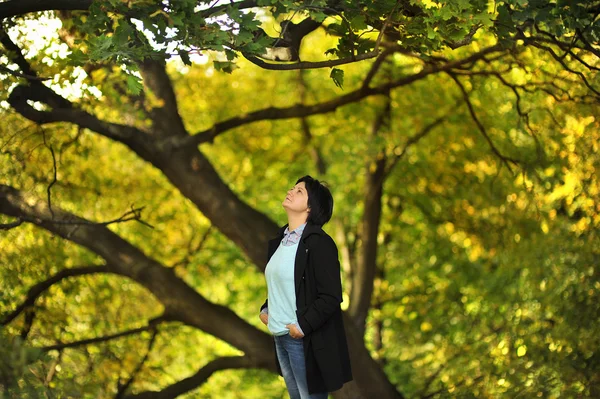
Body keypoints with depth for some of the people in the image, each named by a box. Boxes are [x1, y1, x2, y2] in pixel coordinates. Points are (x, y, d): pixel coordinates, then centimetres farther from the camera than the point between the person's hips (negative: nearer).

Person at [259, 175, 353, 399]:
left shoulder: (318, 242, -15)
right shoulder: (280, 240, 10)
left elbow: (331, 297, -19)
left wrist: (303, 325, -20)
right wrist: (266, 309, 9)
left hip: (305, 340, -8)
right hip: (280, 337, 8)